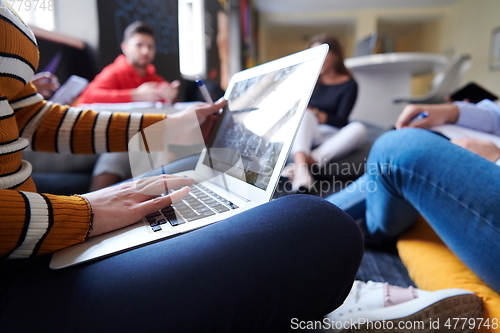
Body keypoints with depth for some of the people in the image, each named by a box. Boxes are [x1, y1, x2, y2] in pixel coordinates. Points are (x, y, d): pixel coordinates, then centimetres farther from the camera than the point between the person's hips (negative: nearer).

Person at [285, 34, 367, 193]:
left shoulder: (349, 84, 1)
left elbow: (341, 121, -6)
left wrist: (317, 114, -23)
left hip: (331, 136, 0)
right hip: (305, 132, 0)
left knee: (358, 129, -31)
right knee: (304, 113, -32)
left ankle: (310, 161, -48)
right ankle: (301, 167, -56)